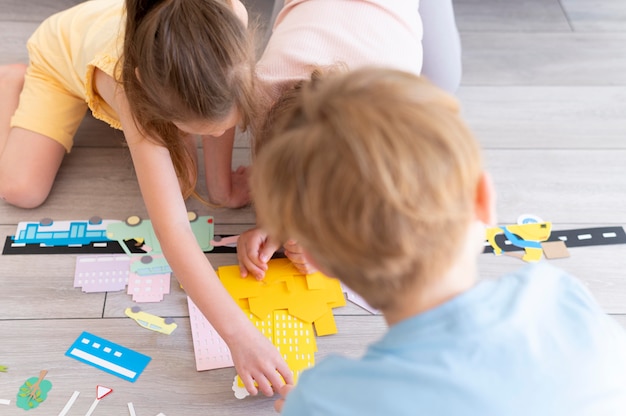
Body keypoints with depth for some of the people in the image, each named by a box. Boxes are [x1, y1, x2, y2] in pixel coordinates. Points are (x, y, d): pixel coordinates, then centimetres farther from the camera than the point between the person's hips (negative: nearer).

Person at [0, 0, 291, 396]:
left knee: (181, 180, -10)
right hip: (64, 50, -3)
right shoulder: (129, 84, -48)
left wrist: (222, 186, -15)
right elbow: (172, 226, -53)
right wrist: (238, 333, -56)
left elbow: (221, 105, -20)